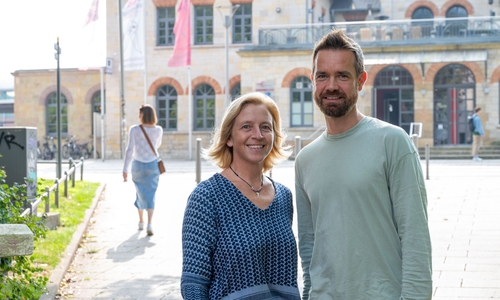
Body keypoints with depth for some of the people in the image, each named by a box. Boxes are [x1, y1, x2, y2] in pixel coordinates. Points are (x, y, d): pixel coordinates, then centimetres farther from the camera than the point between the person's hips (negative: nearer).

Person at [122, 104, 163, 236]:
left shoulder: (134, 130, -11)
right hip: (153, 165, 1)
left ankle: (141, 222, 30)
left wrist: (125, 169, -9)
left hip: (138, 165, 0)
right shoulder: (158, 130, -3)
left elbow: (130, 150, -13)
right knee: (150, 195, 2)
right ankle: (150, 224, -13)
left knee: (140, 193, 18)